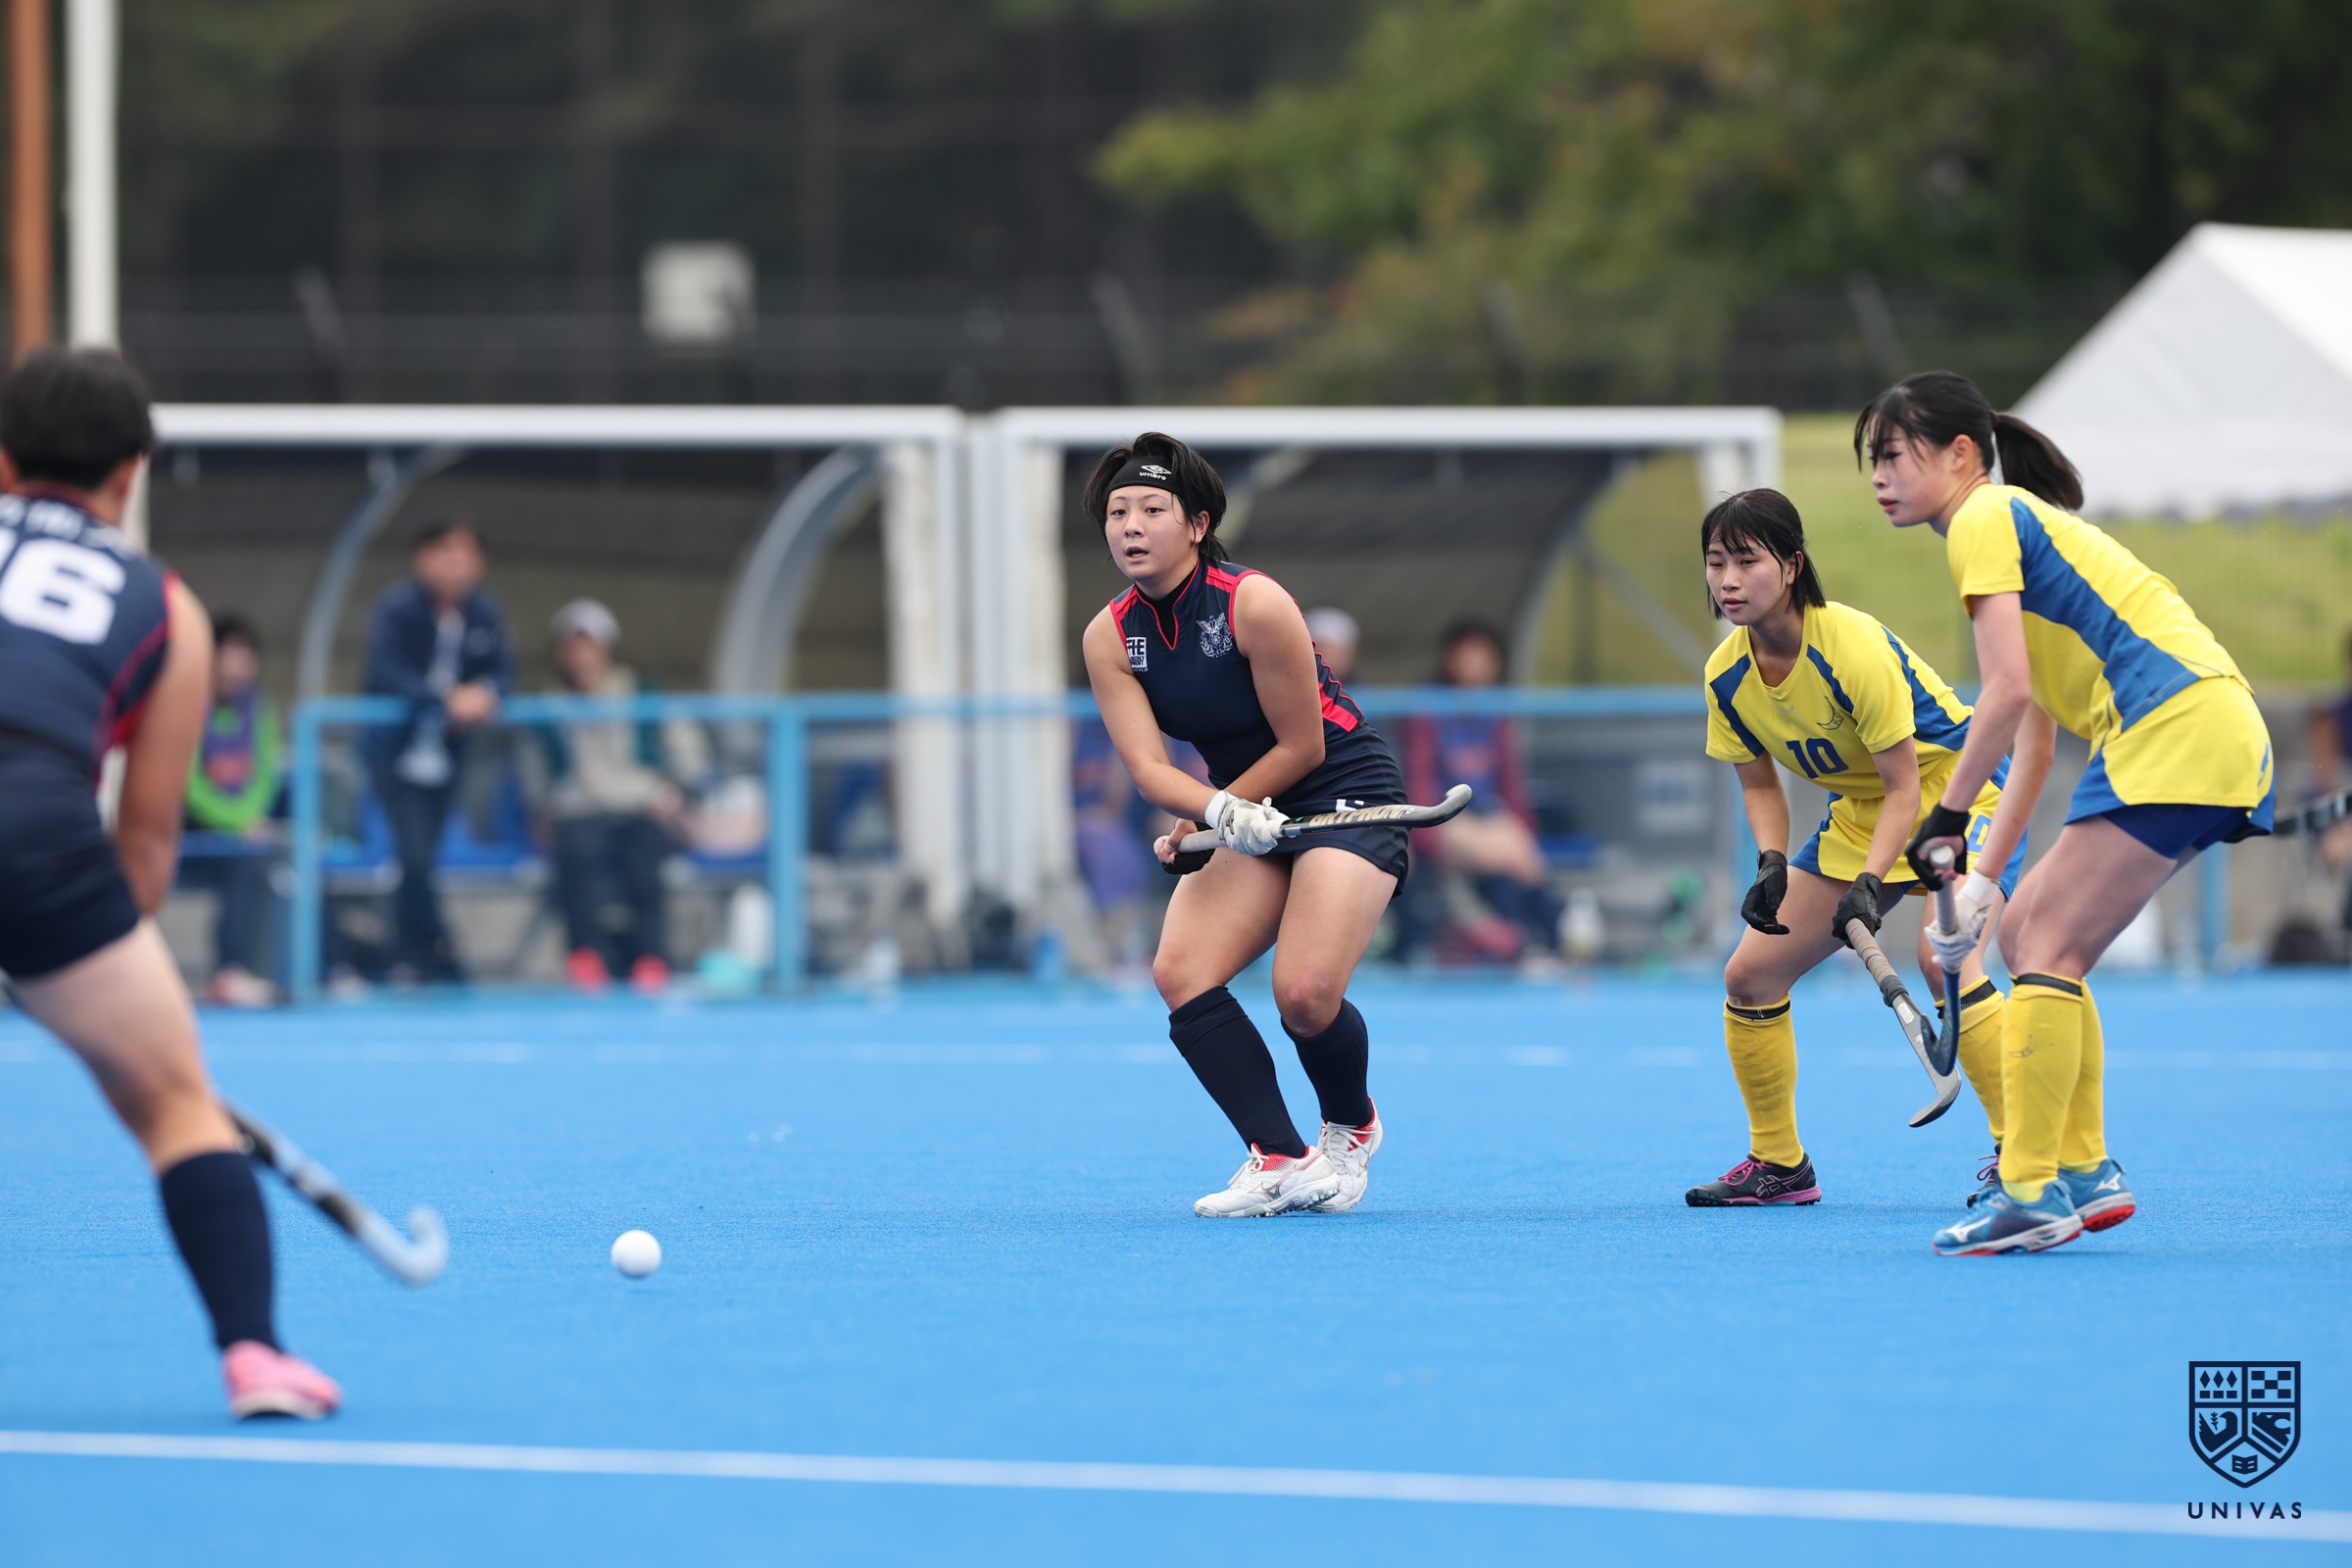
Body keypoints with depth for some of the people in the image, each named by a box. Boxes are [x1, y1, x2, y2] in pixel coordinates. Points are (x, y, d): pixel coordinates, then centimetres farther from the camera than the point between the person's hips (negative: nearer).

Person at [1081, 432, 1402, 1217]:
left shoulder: (1254, 605, -21)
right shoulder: (1109, 637, -5)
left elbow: (1302, 746, -15)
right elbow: (1147, 766, -13)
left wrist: (1200, 825, -9)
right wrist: (1217, 814, -34)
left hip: (1348, 797, -6)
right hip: (1249, 815, 6)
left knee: (1305, 993, -22)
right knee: (1179, 971, -16)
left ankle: (1351, 1128, 11)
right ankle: (1279, 1159, -10)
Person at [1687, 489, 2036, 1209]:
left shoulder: (1853, 649, -29)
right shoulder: (1728, 676, -9)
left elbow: (1905, 785, -24)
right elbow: (1759, 781, 5)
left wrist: (1870, 884, -34)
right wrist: (1773, 864, -14)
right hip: (1858, 814, 7)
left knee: (1943, 959, -32)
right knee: (1750, 974, 1)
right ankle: (1778, 1163, 16)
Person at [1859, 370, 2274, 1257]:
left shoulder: (1985, 520, -4)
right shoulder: (2018, 520, 25)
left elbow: (2009, 692, -15)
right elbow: (2037, 724, 26)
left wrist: (1946, 817, -9)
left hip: (2175, 730, -10)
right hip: (2219, 742, 10)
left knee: (2046, 951, -12)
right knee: (2029, 937, 13)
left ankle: (2030, 1194, -17)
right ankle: (2085, 1172, 13)